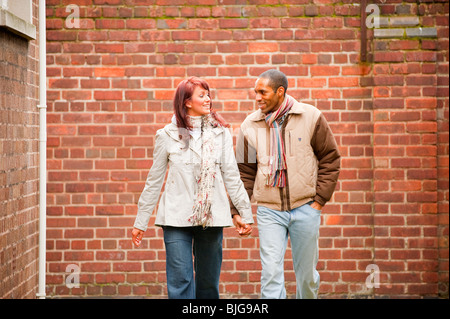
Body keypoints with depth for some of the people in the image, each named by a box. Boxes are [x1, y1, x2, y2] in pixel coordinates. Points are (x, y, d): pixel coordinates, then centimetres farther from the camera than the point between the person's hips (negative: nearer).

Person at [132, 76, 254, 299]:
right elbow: (154, 181, 7)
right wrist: (140, 222, 8)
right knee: (180, 282, -7)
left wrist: (245, 213, 5)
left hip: (212, 218, 2)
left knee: (208, 281, 8)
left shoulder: (220, 133, 6)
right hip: (177, 218, -2)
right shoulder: (168, 135, 2)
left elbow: (231, 176, 8)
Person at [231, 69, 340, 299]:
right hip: (269, 210, 1)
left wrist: (320, 199, -3)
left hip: (305, 208, 0)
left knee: (306, 273, 10)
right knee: (271, 272, -8)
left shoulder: (311, 117, -3)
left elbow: (330, 159, 2)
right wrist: (237, 210, 2)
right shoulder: (250, 125, 1)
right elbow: (244, 172, 8)